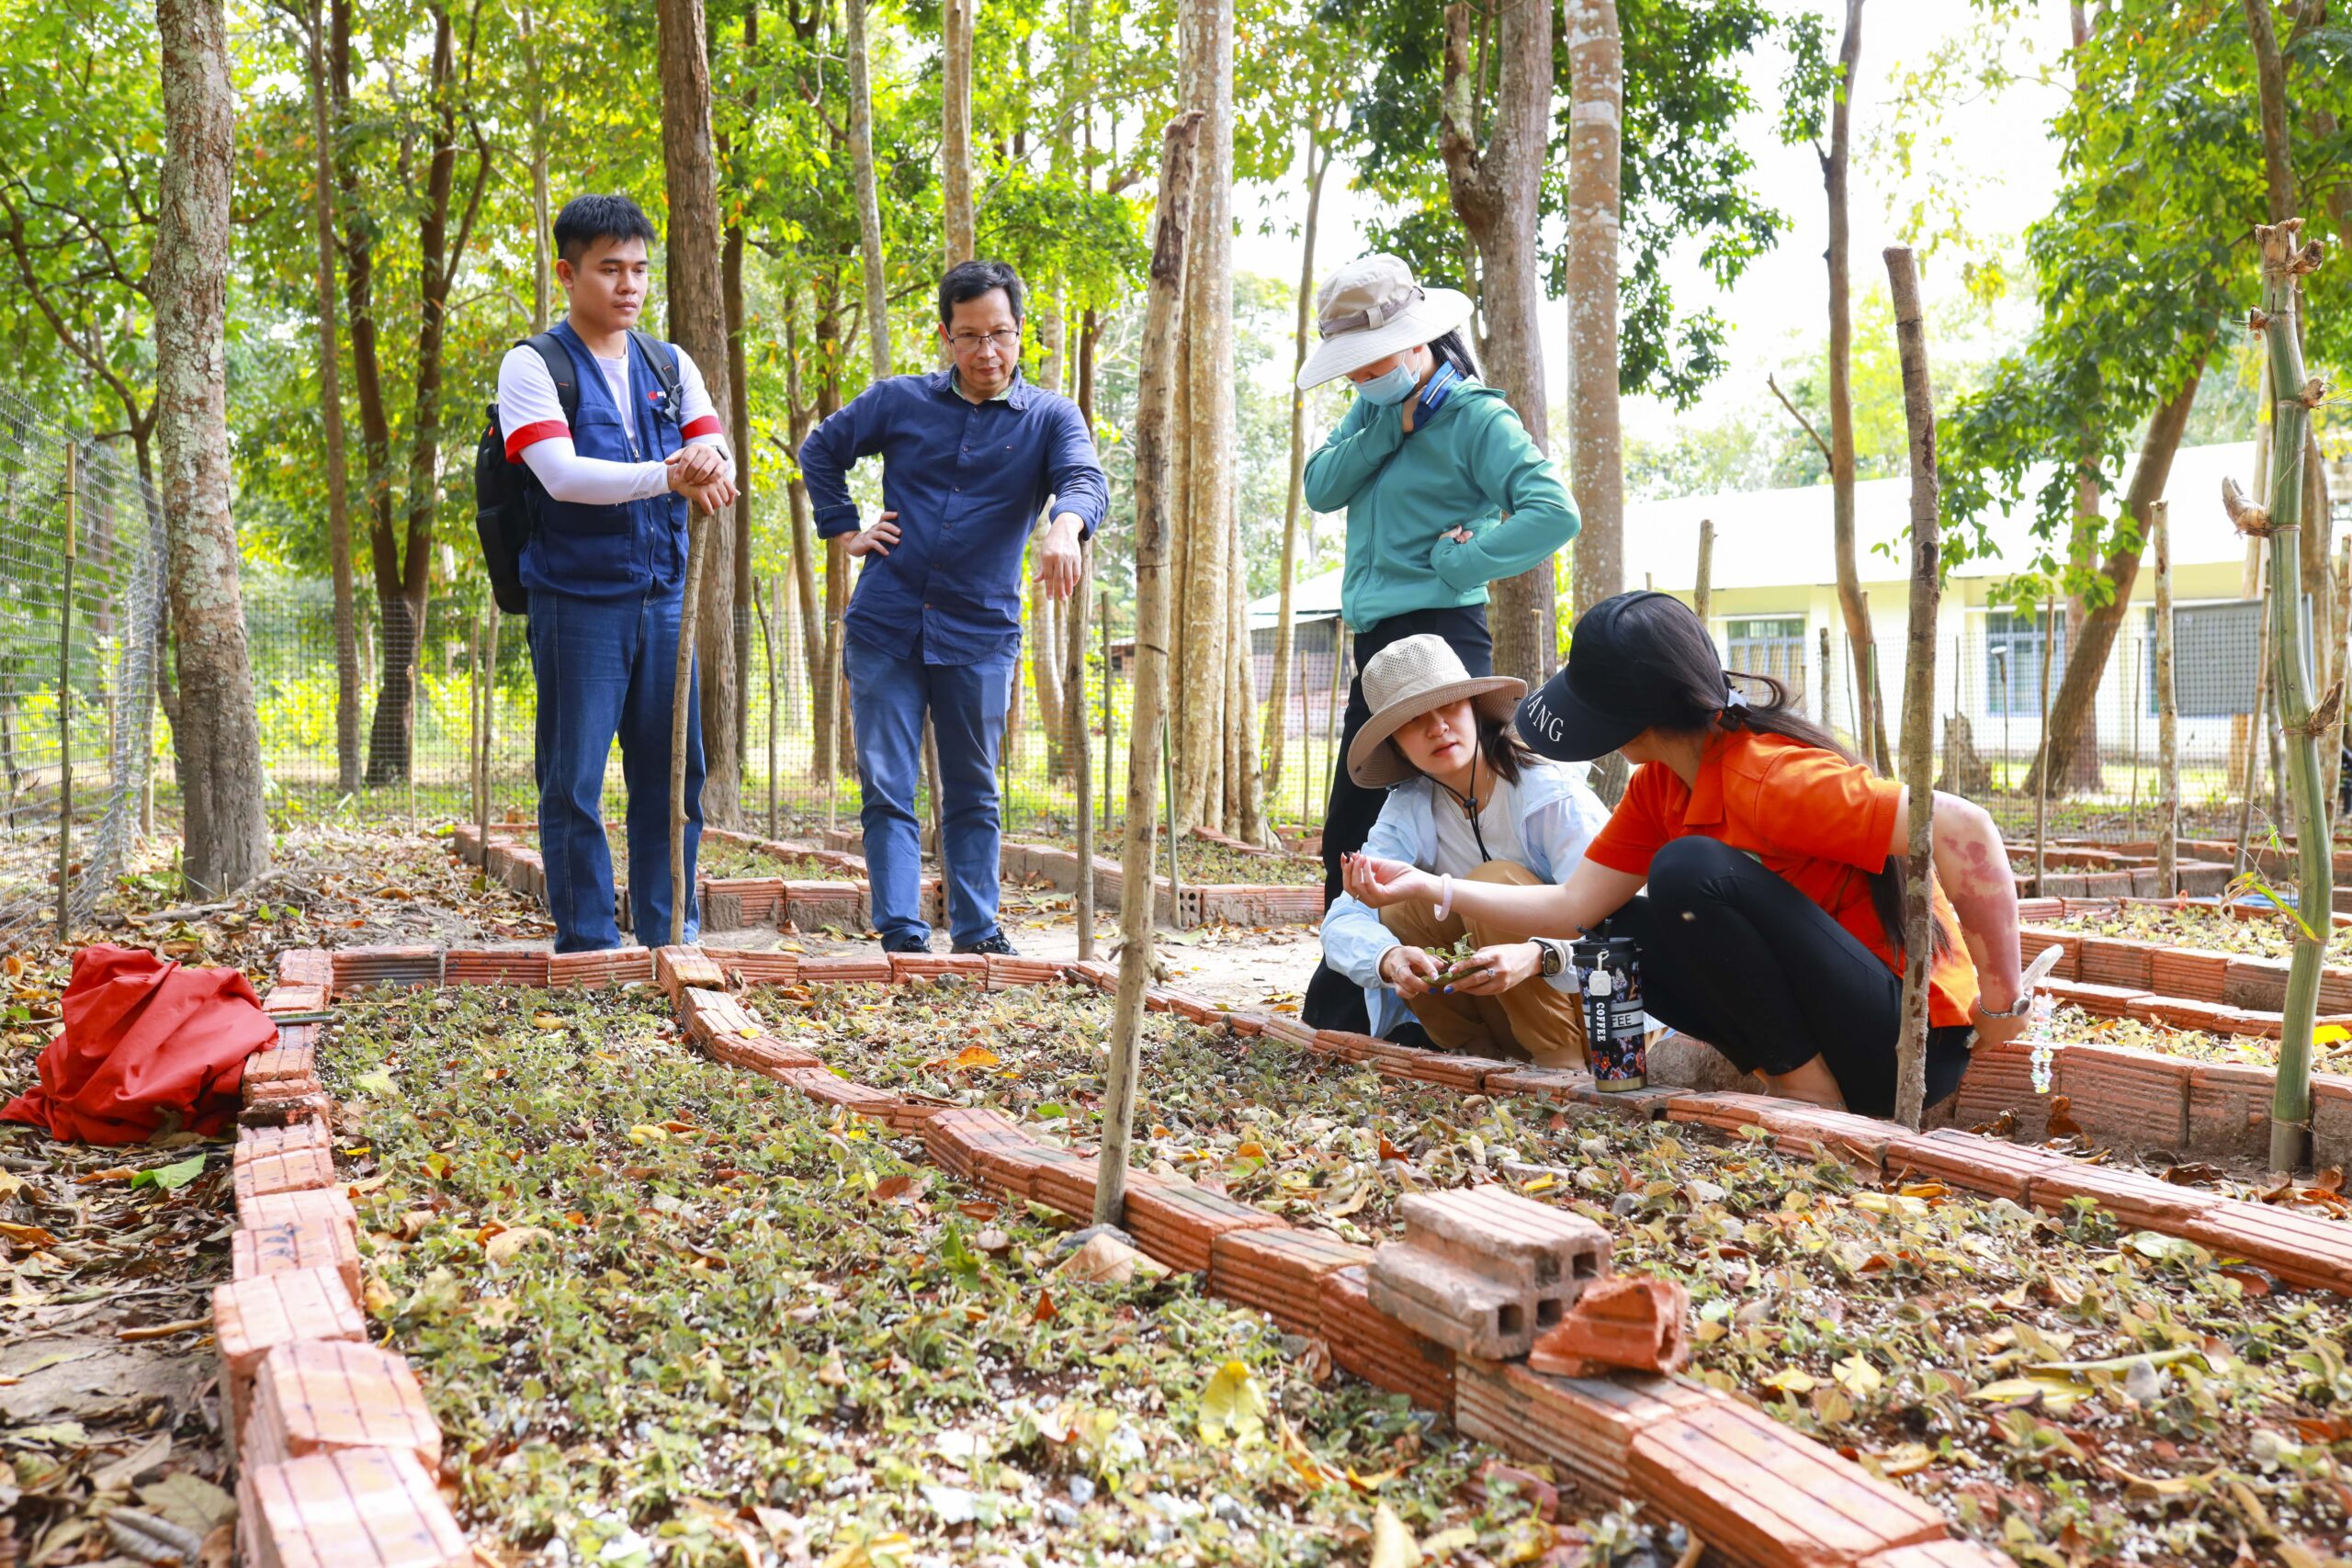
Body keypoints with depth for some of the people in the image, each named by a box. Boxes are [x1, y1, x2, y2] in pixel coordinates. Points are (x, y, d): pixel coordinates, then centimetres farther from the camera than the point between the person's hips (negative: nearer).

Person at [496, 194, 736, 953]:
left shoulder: (670, 365, 14)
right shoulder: (533, 365, -2)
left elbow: (717, 455, 2)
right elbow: (562, 474, -16)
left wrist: (709, 465, -23)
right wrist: (667, 475, -28)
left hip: (662, 597, 5)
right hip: (577, 599, -5)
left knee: (673, 773, 8)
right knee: (575, 782, 0)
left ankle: (671, 938, 18)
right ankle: (587, 946, 9)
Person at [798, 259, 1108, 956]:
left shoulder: (1051, 417, 2)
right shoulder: (899, 401, 5)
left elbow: (1084, 481, -18)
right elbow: (820, 451, 19)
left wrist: (1064, 529, -40)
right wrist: (845, 531, 7)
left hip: (980, 636, 0)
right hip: (884, 628, 1)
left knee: (974, 794, 10)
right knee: (887, 790, -2)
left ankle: (977, 930, 20)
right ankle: (900, 933, 2)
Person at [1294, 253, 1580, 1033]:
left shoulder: (1475, 417, -8)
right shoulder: (1373, 410, 16)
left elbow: (1553, 512, -19)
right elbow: (1321, 487, 2)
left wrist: (1453, 564, -16)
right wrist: (1386, 429, -8)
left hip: (1439, 639, -9)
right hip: (1376, 643, 9)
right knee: (1350, 833, 13)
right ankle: (1337, 1012, 23)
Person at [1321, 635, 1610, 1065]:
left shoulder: (1552, 795, -17)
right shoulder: (1407, 809, -3)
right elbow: (1342, 921, -14)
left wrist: (1536, 957, -47)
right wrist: (1389, 959, -37)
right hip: (1498, 1013, 5)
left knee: (1495, 883, -27)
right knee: (1396, 904, -16)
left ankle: (1562, 1060, -17)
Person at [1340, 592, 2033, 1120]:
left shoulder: (1766, 778, -25)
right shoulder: (1660, 783, 2)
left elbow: (1963, 829, -28)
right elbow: (1574, 907, 2)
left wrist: (2001, 1001, -20)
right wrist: (1428, 887, -3)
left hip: (1907, 1041, -8)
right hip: (1819, 1013, 9)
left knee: (1690, 870, -25)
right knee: (1619, 935, 4)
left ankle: (1812, 1097, -11)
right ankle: (1786, 1070, 0)